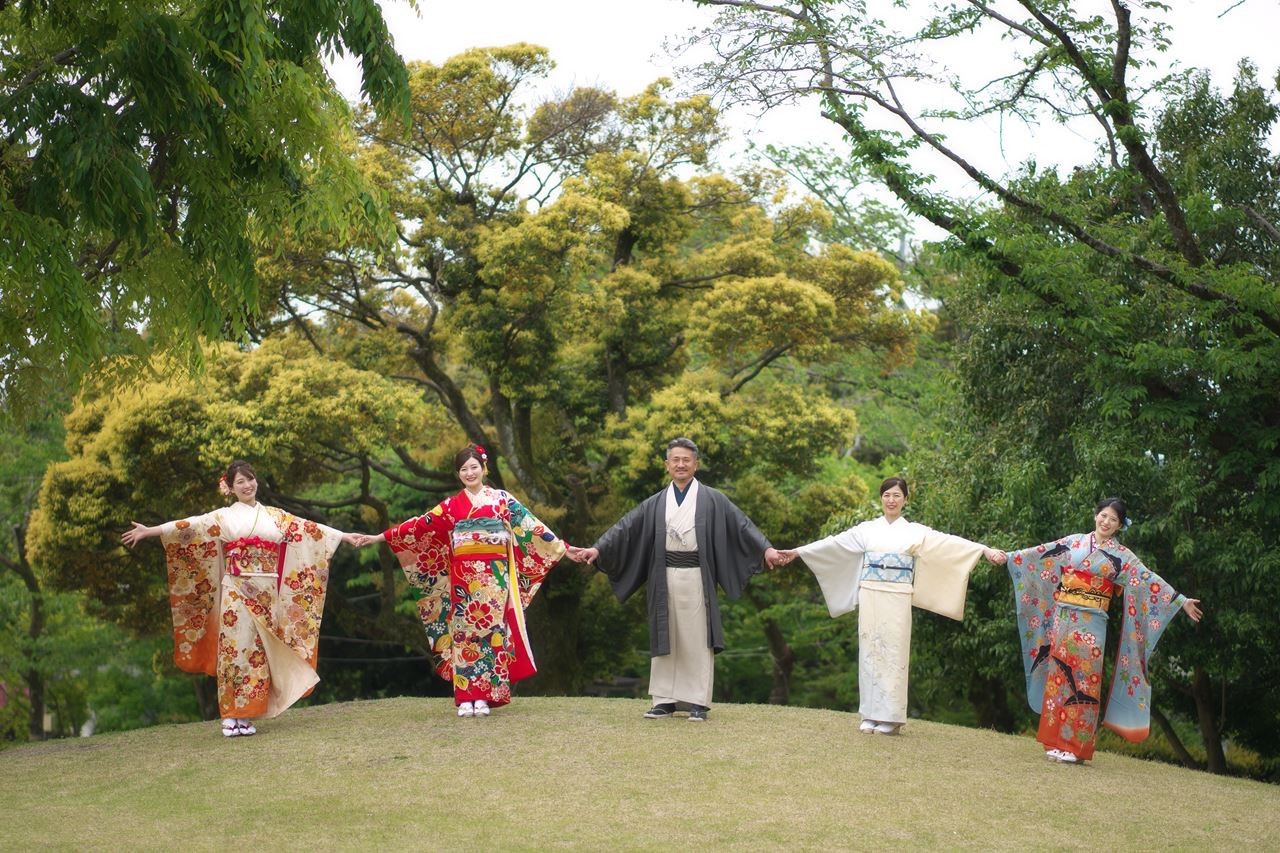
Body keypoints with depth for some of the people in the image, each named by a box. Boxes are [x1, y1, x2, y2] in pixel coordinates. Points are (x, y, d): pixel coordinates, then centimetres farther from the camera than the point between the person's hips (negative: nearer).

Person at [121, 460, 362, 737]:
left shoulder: (275, 516, 14)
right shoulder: (224, 516, 6)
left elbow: (307, 528, 13)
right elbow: (190, 525, -3)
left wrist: (343, 535, 10)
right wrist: (150, 530, -13)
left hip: (266, 595, 2)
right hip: (236, 593, -2)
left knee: (257, 653, 1)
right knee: (235, 649, -6)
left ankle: (245, 716, 7)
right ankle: (231, 717, -2)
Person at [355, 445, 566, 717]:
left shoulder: (501, 499, 8)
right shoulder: (451, 505, 11)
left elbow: (530, 525, 5)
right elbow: (419, 525, 8)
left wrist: (563, 547, 1)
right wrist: (380, 537, 4)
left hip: (494, 576, -1)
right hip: (463, 577, 1)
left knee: (490, 629, -4)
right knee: (464, 631, -2)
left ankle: (484, 697, -1)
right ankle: (466, 698, 0)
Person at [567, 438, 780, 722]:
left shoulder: (712, 499, 4)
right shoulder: (655, 504, 11)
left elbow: (741, 524, -4)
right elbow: (626, 527, 7)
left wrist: (765, 548, -18)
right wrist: (597, 549, -5)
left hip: (696, 577, -3)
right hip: (665, 578, 3)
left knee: (698, 639, -1)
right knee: (665, 638, 6)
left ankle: (698, 701, 4)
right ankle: (665, 699, 12)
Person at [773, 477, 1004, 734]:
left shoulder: (915, 531, 7)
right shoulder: (867, 529, 10)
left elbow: (950, 542, -2)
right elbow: (834, 543, 9)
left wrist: (986, 550, -13)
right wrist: (797, 551, 6)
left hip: (897, 599, -2)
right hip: (869, 597, 2)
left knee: (894, 653, -2)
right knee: (870, 651, 2)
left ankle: (890, 717, 2)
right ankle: (870, 714, 7)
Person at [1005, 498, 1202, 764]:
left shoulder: (1121, 556, 4)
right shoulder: (1074, 542, 10)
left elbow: (1150, 580, -1)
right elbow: (1039, 554, 13)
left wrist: (1181, 601, -8)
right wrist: (1009, 556, 11)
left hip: (1091, 624, -2)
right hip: (1063, 618, 2)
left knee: (1083, 681, -4)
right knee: (1059, 678, 1)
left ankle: (1075, 746, -1)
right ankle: (1055, 742, 5)